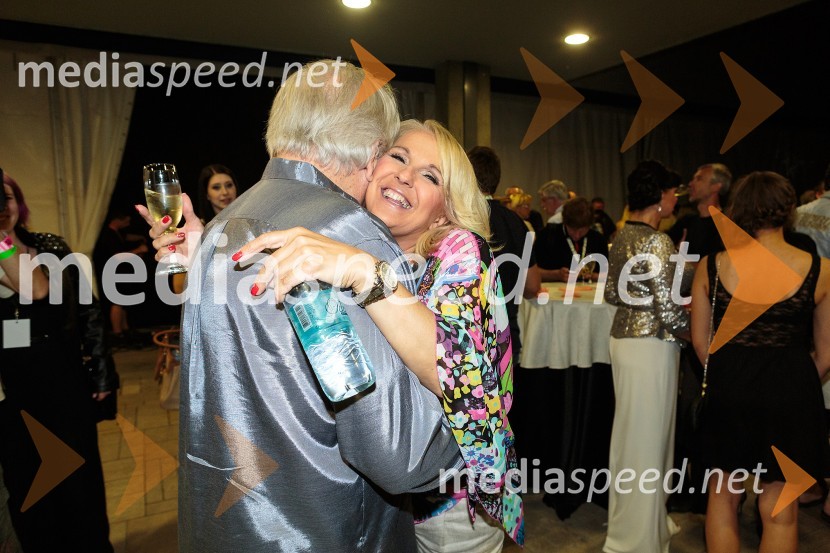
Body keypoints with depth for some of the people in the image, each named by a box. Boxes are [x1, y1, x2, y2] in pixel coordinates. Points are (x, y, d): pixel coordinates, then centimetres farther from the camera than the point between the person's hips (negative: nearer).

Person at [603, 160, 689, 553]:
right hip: (652, 345, -9)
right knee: (647, 438, 4)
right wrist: (696, 334, -3)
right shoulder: (657, 241, -19)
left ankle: (628, 519, 39)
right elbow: (669, 311, -20)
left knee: (631, 432, 20)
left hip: (624, 338, 9)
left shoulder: (622, 236, 7)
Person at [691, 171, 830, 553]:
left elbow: (700, 341, 1)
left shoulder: (711, 266, -8)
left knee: (723, 496, 20)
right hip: (791, 393, 0)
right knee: (779, 511, 15)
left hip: (728, 391, 1)